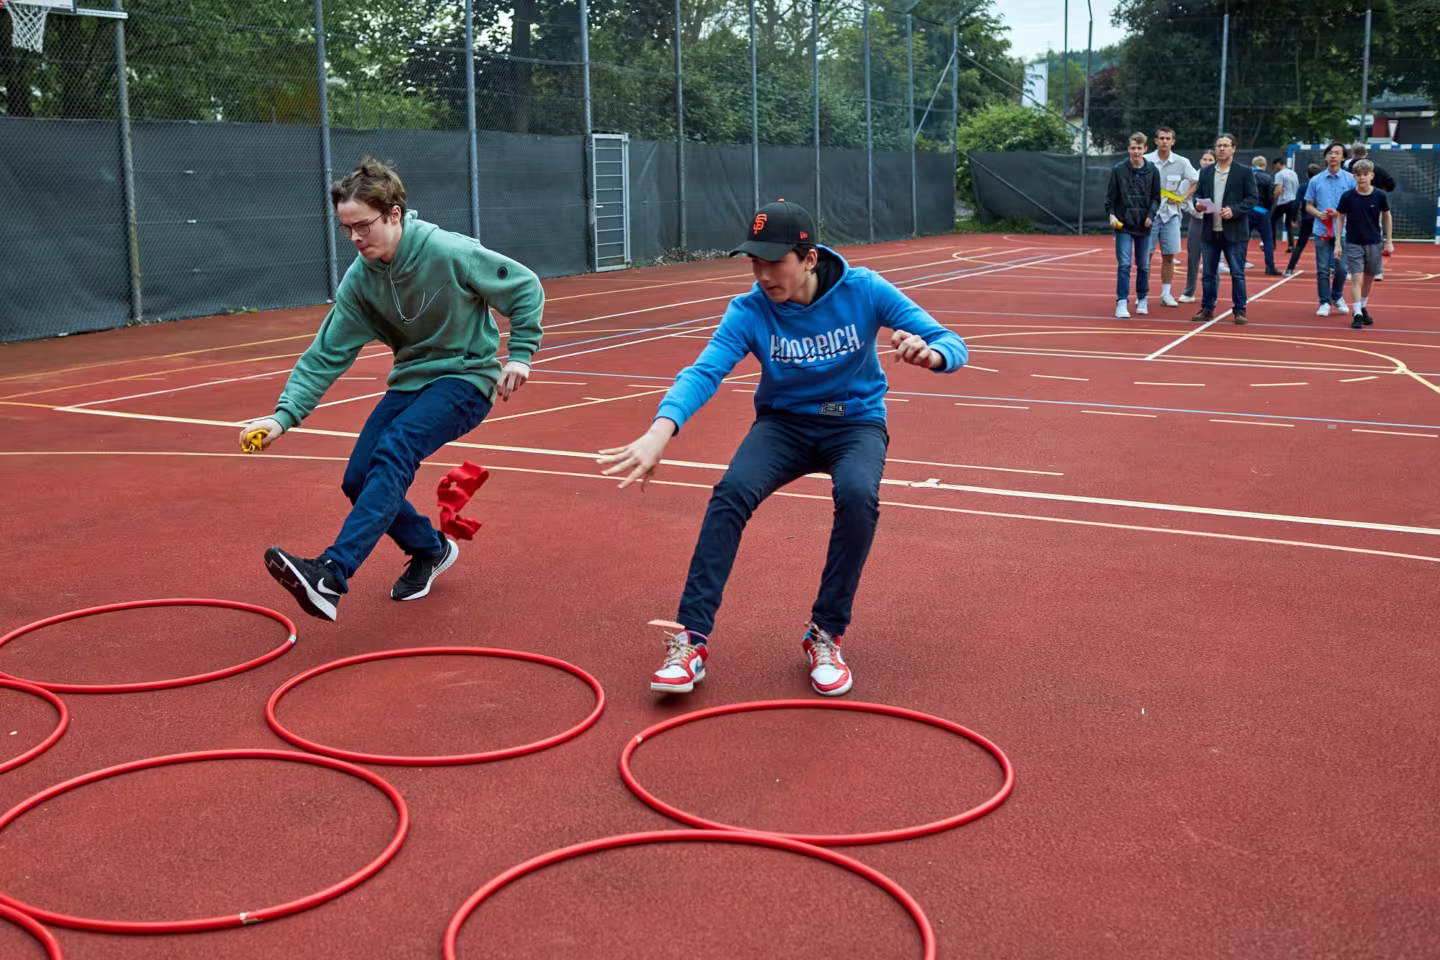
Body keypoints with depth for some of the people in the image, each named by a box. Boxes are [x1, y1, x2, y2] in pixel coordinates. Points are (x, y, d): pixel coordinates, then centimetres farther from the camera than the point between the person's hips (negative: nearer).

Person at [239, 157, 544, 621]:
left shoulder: (450, 253, -21)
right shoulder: (359, 281, -6)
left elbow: (527, 288, -9)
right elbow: (327, 355, -5)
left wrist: (520, 354, -16)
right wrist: (284, 414, -17)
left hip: (465, 378, -6)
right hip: (410, 379, 7)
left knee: (392, 453, -30)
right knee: (358, 480, -3)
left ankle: (330, 575, -40)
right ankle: (430, 550, 23)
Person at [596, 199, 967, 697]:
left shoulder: (863, 290, -17)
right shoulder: (749, 311, -17)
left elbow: (952, 346, -16)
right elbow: (703, 372, -32)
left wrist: (928, 353, -43)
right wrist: (659, 433, -52)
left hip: (855, 422, -1)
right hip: (783, 422, 1)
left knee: (857, 494, -33)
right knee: (731, 491, -29)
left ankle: (825, 635, -14)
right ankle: (691, 638, -21)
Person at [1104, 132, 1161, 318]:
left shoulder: (1152, 171, 2)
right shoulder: (1118, 169, -3)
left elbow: (1155, 197, 6)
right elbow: (1110, 196, 1)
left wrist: (1151, 215, -9)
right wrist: (1111, 214, -13)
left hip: (1143, 226, 2)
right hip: (1123, 225, -2)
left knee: (1143, 266, 12)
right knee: (1124, 265, -8)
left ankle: (1142, 299, 28)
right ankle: (1122, 303, -5)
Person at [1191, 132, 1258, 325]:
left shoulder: (1244, 172, 0)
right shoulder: (1206, 172, 11)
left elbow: (1252, 197, -4)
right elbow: (1198, 194, 16)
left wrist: (1234, 210, -17)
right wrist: (1198, 204, -7)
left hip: (1234, 231, -4)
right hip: (1211, 231, 4)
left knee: (1237, 273, -1)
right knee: (1209, 273, 7)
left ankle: (1240, 311, 6)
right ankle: (1207, 309, 16)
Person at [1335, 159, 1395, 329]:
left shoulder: (1380, 196, -6)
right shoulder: (1347, 196, -8)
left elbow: (1387, 217, 6)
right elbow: (1340, 219, 1)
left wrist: (1389, 241, 4)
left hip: (1374, 244, 2)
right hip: (1354, 244, -2)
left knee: (1369, 278, 13)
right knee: (1356, 278, -9)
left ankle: (1363, 308, 32)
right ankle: (1357, 315, -7)